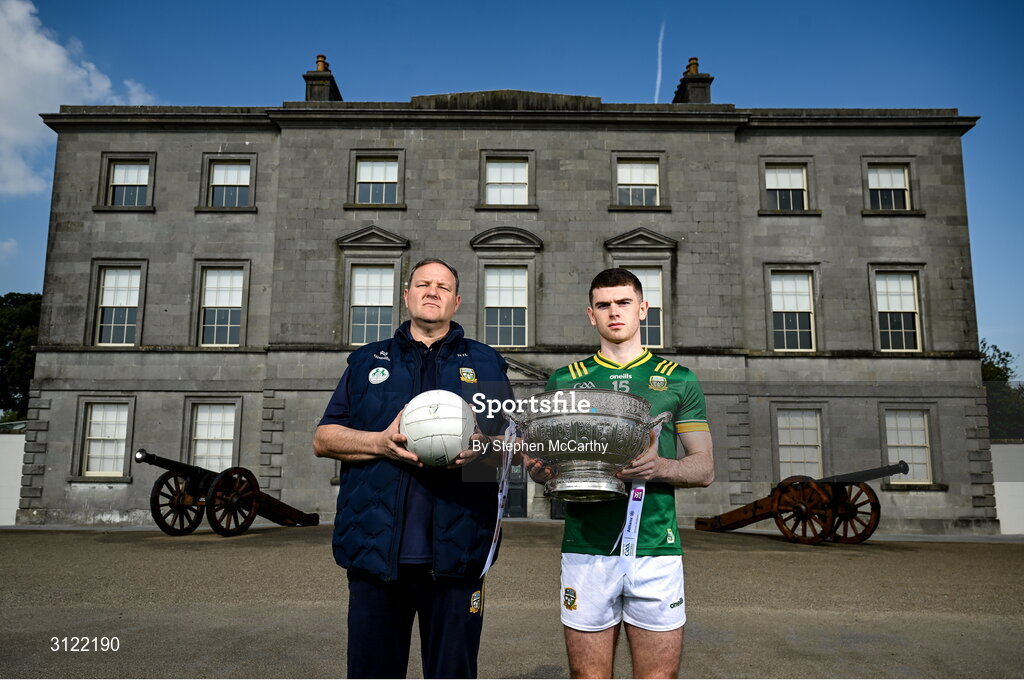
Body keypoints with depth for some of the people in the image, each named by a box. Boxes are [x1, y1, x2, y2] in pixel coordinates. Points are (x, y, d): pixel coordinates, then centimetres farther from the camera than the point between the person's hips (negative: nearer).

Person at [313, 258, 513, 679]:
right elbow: (323, 439, 10)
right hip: (376, 548, 1)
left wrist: (485, 446, -10)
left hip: (457, 552, 0)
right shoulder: (367, 361, 16)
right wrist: (380, 443, -9)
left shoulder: (486, 364, 15)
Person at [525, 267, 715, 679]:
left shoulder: (678, 380, 9)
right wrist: (538, 467, -10)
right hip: (585, 548, 1)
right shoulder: (566, 381, 11)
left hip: (656, 549, 0)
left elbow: (704, 469, 7)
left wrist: (659, 467, -14)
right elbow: (542, 463, 14)